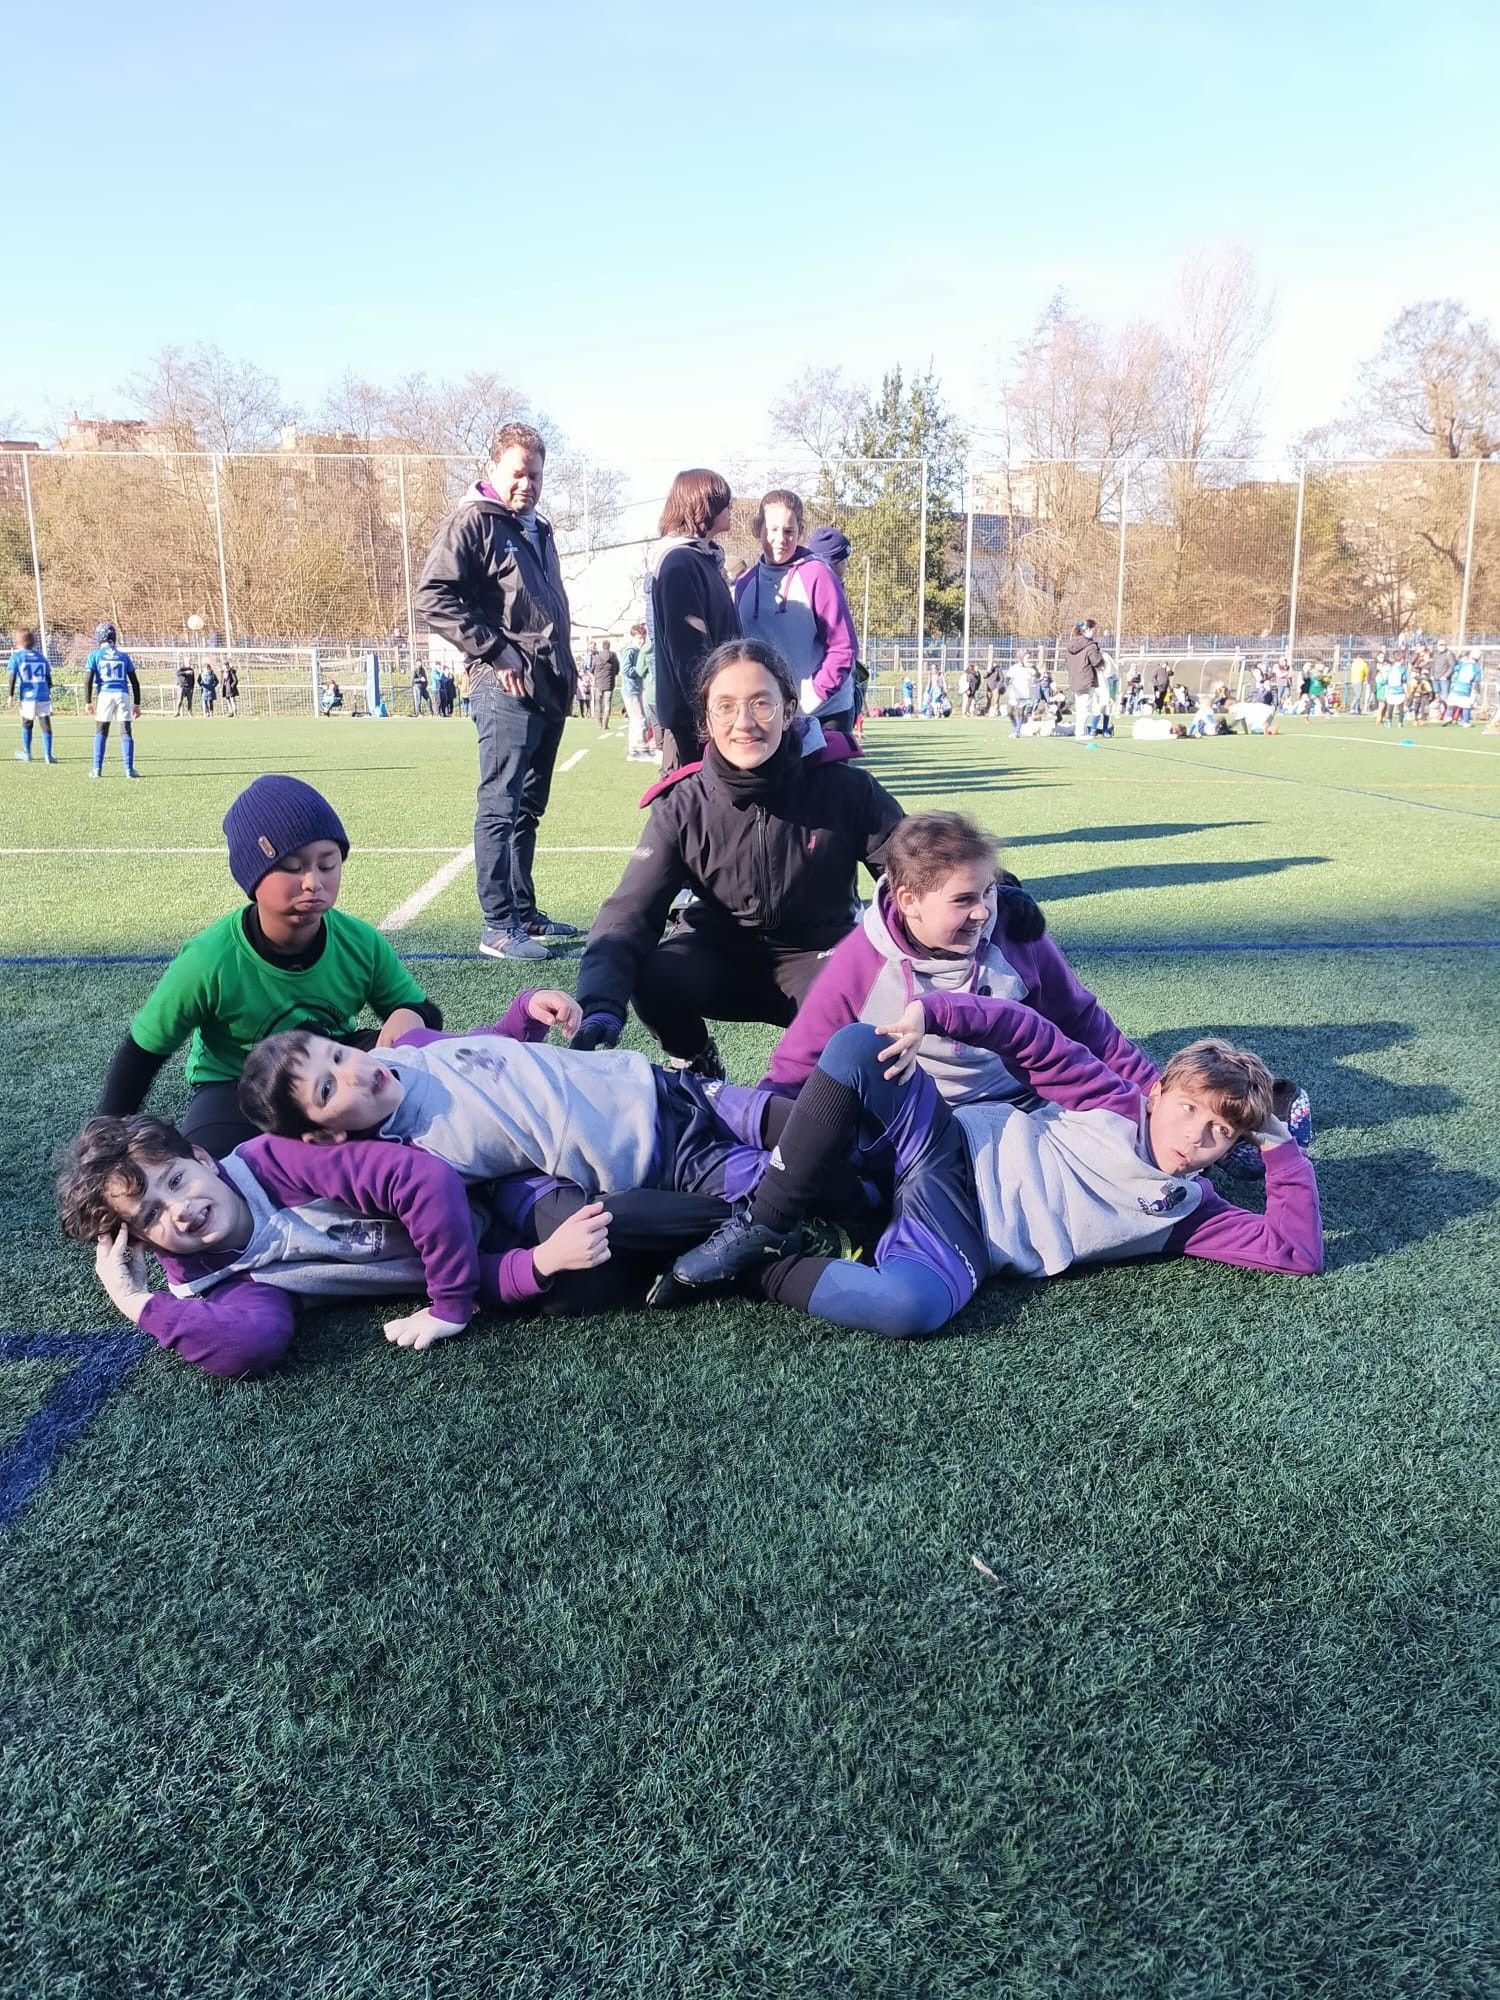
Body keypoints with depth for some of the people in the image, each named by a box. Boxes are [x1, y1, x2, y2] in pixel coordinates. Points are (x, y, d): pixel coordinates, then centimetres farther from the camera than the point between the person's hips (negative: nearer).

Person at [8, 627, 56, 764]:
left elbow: (13, 677, -3)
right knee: (46, 726, 1)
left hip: (27, 697, -1)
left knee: (27, 725, 17)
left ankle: (27, 753, 25)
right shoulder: (42, 657, 10)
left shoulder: (16, 656, 1)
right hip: (43, 696, 1)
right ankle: (48, 755, -3)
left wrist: (10, 695, 4)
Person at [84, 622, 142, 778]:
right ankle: (129, 769, -5)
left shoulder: (95, 655, 5)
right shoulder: (123, 656, 13)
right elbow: (135, 682, 11)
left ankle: (97, 769, 8)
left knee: (100, 733, 10)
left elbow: (88, 680, -3)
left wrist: (88, 701, -2)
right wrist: (137, 704, 14)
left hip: (104, 695, -1)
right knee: (125, 733, 1)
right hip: (123, 695, 1)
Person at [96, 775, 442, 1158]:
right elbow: (142, 1053, -11)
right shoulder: (210, 962, -27)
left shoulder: (362, 944, -19)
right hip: (236, 1089, -3)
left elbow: (426, 1012, -3)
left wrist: (411, 1017, -29)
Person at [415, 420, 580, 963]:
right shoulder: (473, 521, -5)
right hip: (507, 689, -9)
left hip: (550, 689, 9)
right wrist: (495, 651, -17)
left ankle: (524, 912, 23)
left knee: (528, 809, 14)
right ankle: (499, 927, -5)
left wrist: (566, 669, 17)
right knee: (500, 807, -7)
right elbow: (433, 596, -14)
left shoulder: (539, 530, 21)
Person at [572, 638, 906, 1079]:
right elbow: (630, 912, -21)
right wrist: (602, 1006, -40)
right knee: (652, 980, -30)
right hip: (719, 955, 2)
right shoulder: (683, 806, -15)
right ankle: (697, 1061, 6)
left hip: (815, 957, -1)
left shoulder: (846, 789, -18)